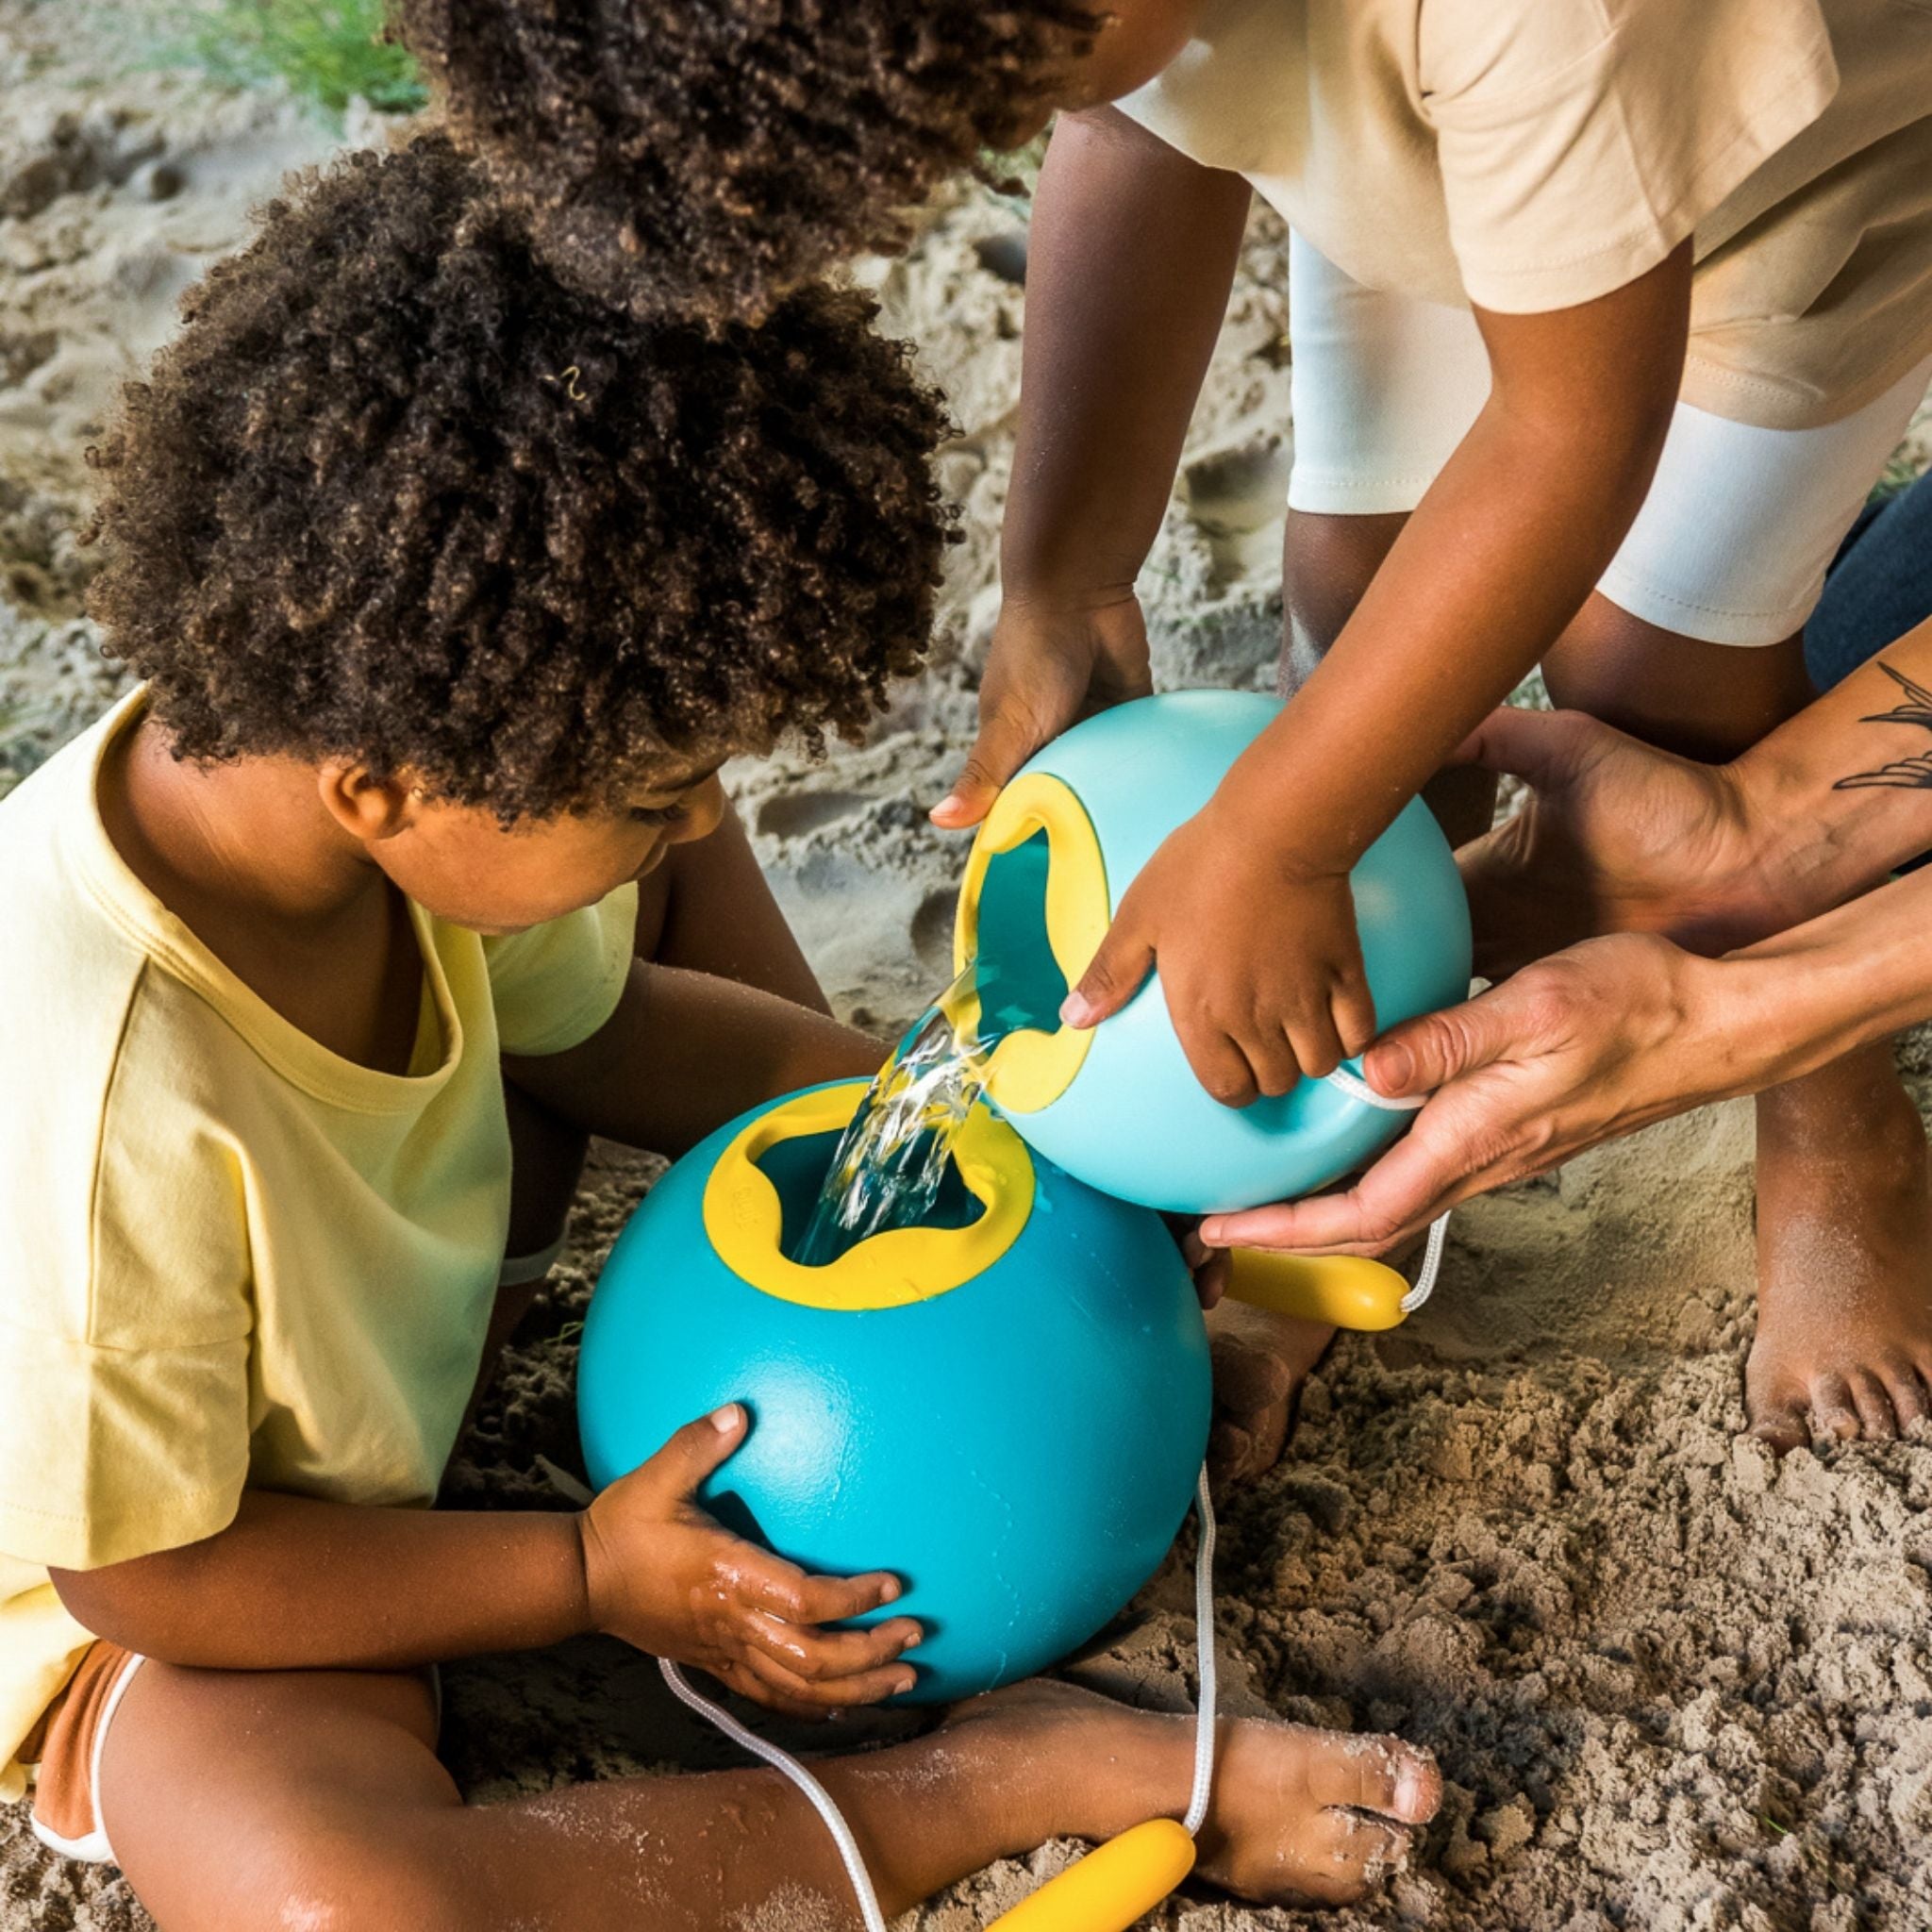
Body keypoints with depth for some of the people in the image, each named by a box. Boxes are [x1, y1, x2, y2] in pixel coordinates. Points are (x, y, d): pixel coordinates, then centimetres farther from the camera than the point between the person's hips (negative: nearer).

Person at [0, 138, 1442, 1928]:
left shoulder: (362, 733, -20)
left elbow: (583, 1016, 1)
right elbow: (148, 1571, -26)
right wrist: (587, 1576, -19)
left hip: (395, 1331, 7)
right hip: (146, 1586, -6)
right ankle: (1003, 1781, -22)